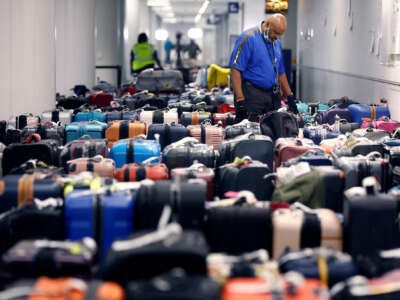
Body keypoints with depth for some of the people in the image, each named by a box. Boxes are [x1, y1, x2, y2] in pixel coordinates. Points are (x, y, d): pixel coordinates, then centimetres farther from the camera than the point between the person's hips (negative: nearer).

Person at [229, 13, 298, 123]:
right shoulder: (249, 38, -9)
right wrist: (240, 100, -22)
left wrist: (290, 97, 19)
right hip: (251, 94, -7)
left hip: (273, 96, 7)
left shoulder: (277, 42, 15)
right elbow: (235, 70, -15)